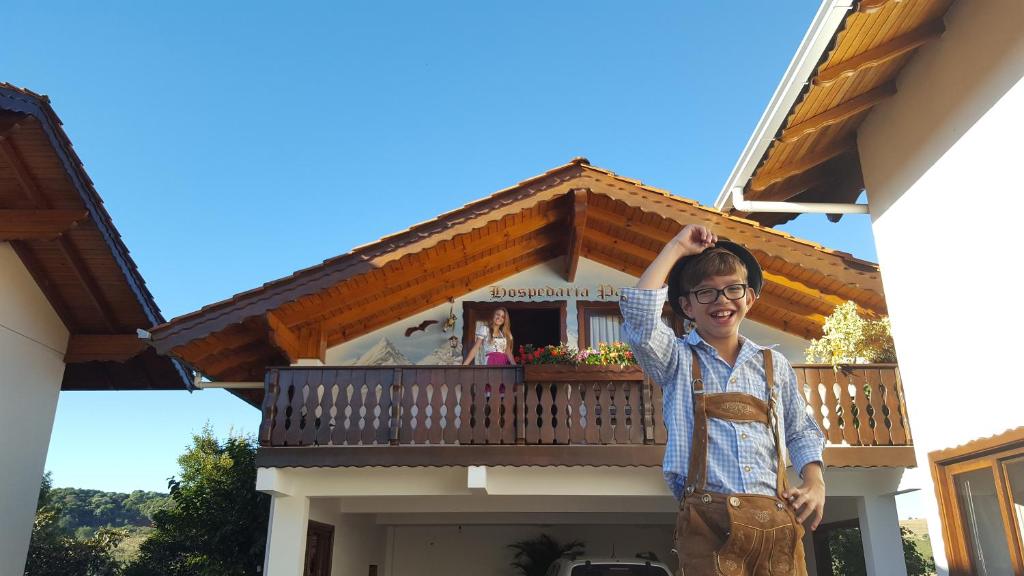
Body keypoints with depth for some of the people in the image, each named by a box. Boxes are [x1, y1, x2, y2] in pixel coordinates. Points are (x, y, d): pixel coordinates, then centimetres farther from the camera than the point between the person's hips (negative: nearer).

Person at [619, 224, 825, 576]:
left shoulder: (774, 365, 17)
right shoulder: (679, 361, 8)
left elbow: (801, 431, 23)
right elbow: (638, 312, -9)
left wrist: (815, 481, 4)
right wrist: (676, 248, 1)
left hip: (776, 519, 3)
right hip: (709, 519, -3)